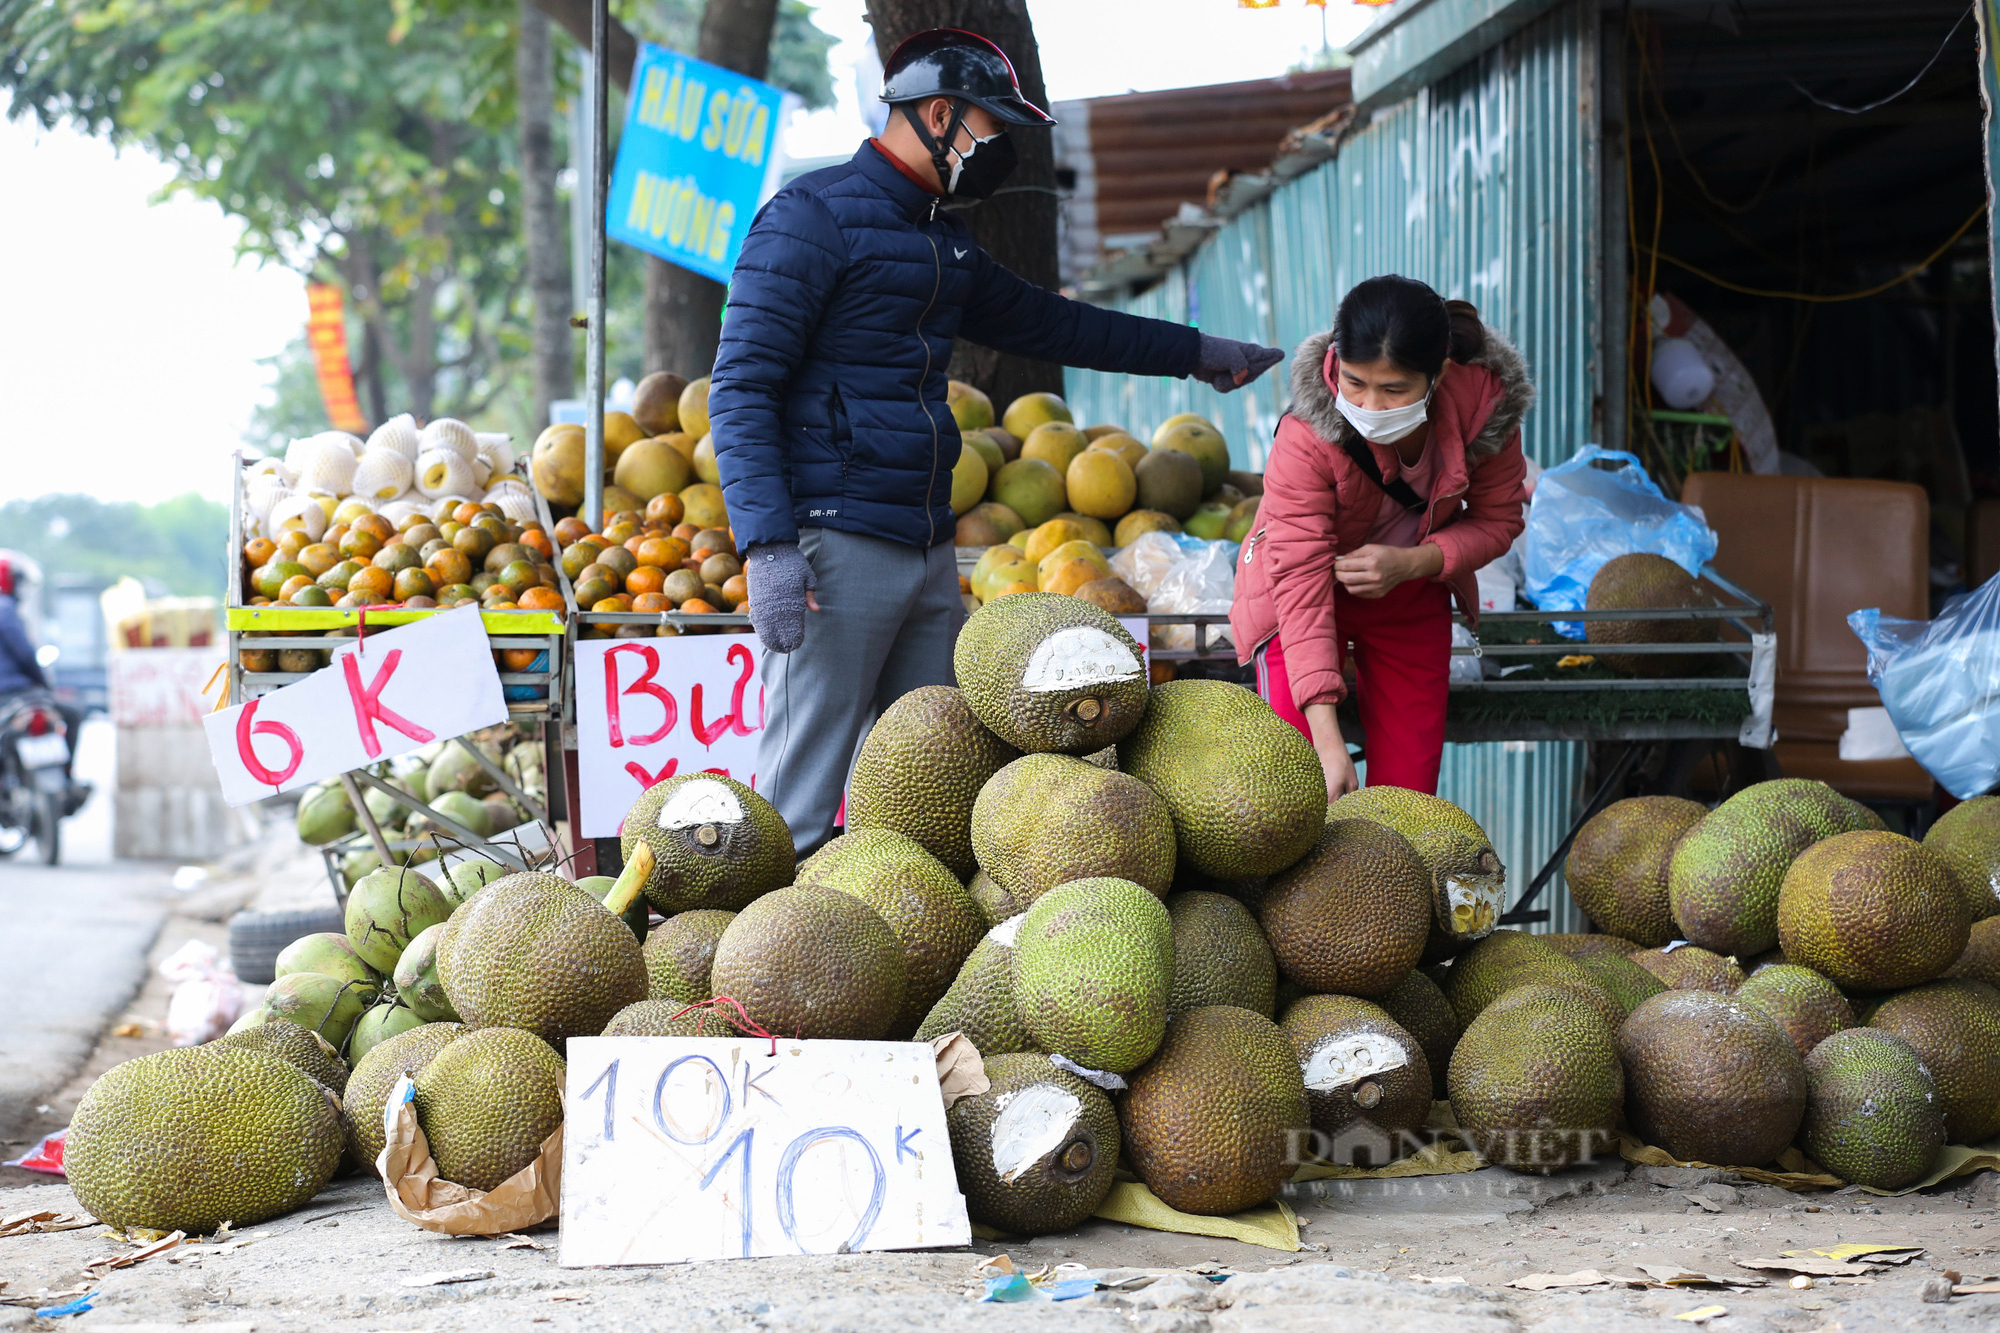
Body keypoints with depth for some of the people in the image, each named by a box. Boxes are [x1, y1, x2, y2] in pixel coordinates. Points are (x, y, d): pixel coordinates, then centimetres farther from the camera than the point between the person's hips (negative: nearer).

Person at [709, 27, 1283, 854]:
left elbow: (1045, 323, 37)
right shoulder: (813, 217, -6)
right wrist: (767, 545, -22)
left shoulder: (943, 242, 21)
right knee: (801, 791, -10)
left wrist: (1193, 352, 40)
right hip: (835, 548, -9)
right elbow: (741, 390, -12)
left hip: (929, 551, 9)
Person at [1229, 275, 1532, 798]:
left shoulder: (1486, 403, -25)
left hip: (1412, 593, 3)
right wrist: (1325, 738, -43)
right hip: (1311, 594, -3)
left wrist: (1411, 563, -28)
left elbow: (1497, 520, -7)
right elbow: (1301, 581, -36)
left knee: (1408, 784, 3)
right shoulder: (1307, 436, -34)